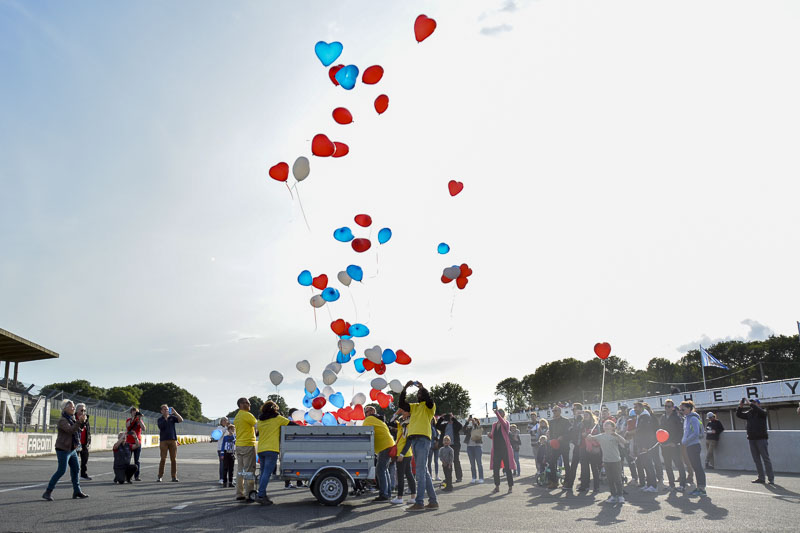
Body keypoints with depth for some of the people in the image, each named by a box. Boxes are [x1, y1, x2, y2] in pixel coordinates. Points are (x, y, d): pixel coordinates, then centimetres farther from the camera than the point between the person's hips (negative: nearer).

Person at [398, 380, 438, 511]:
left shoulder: (429, 406, 5)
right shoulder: (414, 406, 23)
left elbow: (429, 399, -18)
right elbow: (401, 404, 10)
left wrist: (422, 388, -10)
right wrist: (405, 389, 1)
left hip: (423, 439, -7)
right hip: (413, 439, 8)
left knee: (420, 472, -10)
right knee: (424, 471, 10)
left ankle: (419, 503, -11)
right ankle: (433, 501, 15)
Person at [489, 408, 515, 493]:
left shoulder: (506, 423, -2)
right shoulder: (494, 425, 13)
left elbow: (503, 423, -27)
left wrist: (497, 413, -38)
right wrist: (490, 435, -1)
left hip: (505, 449, -5)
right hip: (496, 449, 5)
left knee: (507, 468, -1)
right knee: (495, 468, 4)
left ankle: (510, 486, 8)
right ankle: (497, 486, 13)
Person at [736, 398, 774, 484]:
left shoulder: (762, 412, -2)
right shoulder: (749, 413, 13)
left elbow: (760, 411, -24)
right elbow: (738, 415, 10)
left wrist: (751, 404, -25)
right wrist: (740, 407, -5)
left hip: (761, 438, -6)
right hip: (751, 439, 6)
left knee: (766, 458, -4)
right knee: (756, 459, 8)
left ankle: (771, 478, -1)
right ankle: (761, 478, 12)